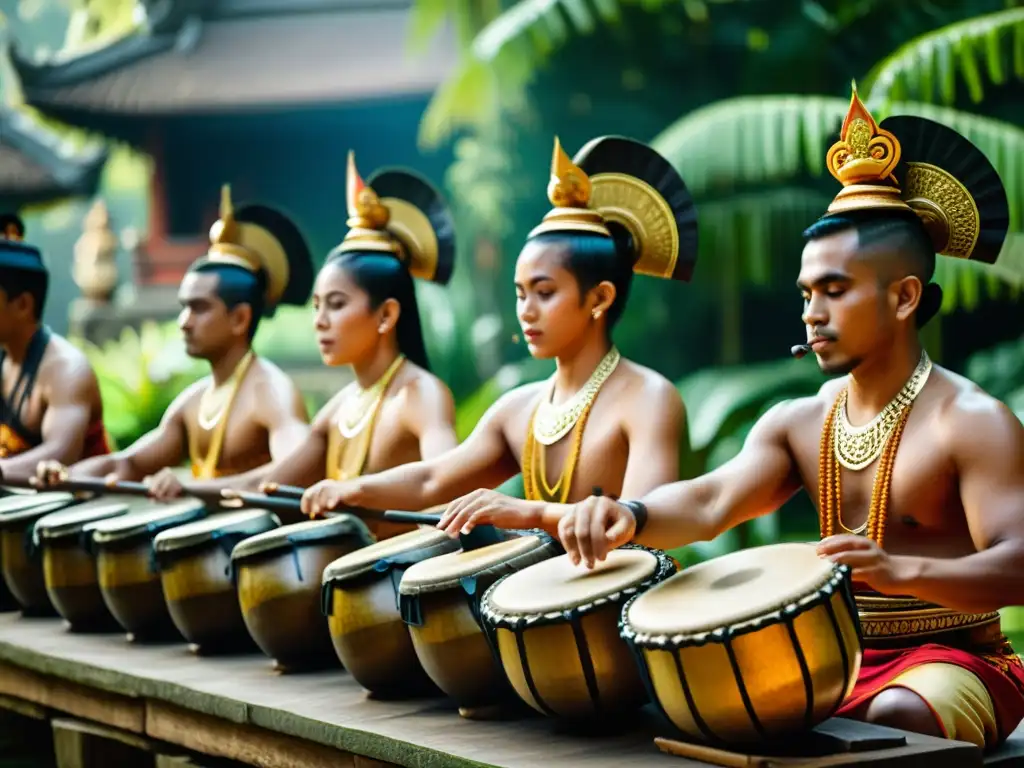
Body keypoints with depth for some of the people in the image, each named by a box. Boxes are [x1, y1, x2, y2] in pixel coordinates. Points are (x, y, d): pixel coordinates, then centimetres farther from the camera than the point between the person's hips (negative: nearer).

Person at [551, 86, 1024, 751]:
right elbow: (710, 503, -9)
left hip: (952, 656, -6)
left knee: (895, 717, -37)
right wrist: (630, 515, -32)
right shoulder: (799, 423, 8)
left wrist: (902, 571, -43)